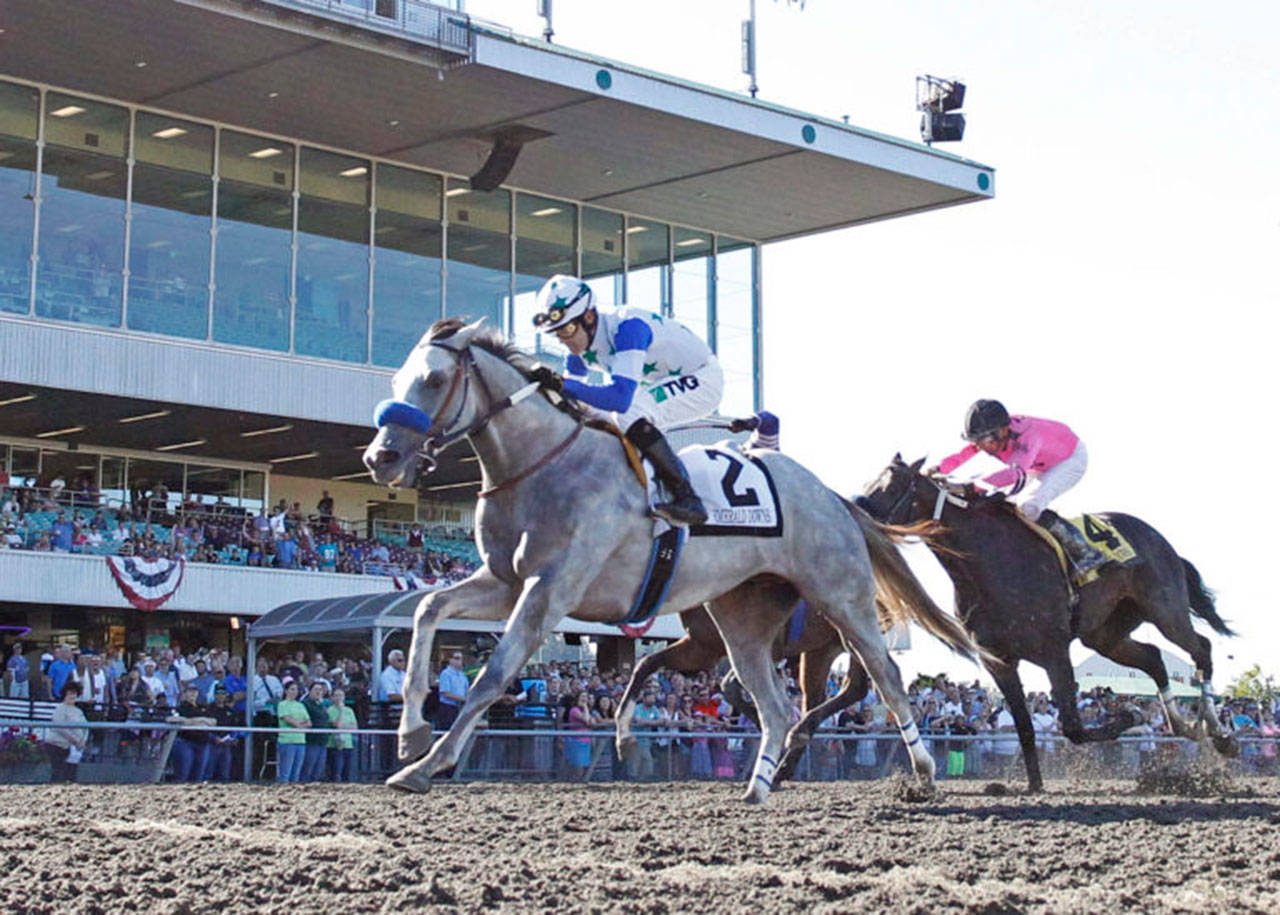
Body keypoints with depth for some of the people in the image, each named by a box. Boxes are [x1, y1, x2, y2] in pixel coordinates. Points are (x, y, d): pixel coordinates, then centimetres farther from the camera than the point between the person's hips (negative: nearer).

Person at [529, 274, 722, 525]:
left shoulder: (626, 326, -32)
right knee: (591, 414, 1)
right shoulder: (581, 337, -5)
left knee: (627, 409, -31)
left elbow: (621, 396, -43)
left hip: (702, 377, -9)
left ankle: (687, 499, -30)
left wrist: (561, 384, -49)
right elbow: (571, 395, 8)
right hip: (662, 384, 9)